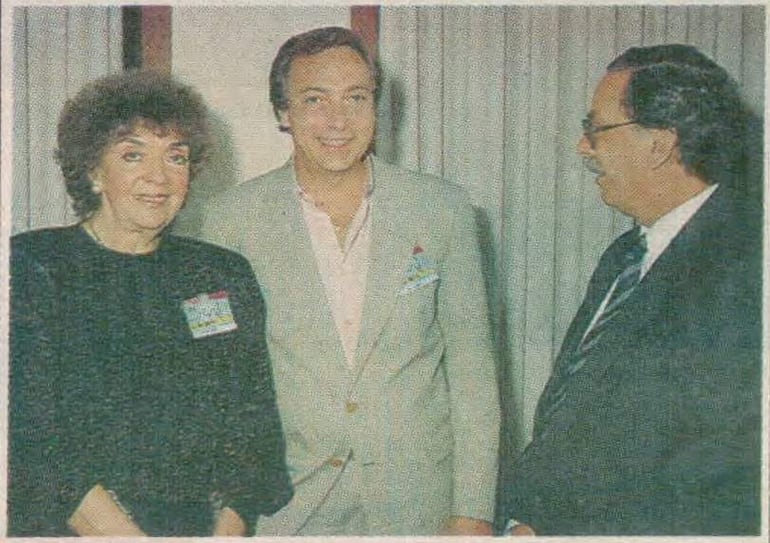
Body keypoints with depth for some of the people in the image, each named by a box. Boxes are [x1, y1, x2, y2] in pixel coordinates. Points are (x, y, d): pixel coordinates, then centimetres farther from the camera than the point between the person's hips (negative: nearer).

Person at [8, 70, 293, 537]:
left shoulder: (226, 276, 12)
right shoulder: (30, 267, 2)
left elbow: (256, 428, 7)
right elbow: (28, 439, -7)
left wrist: (229, 528, -9)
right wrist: (119, 531, -16)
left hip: (204, 528, 2)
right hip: (64, 531, -2)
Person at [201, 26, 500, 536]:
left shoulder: (443, 208, -1)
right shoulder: (235, 218, -3)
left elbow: (471, 368, 0)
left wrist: (473, 510, -3)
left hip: (417, 504, 1)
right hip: (281, 505, 0)